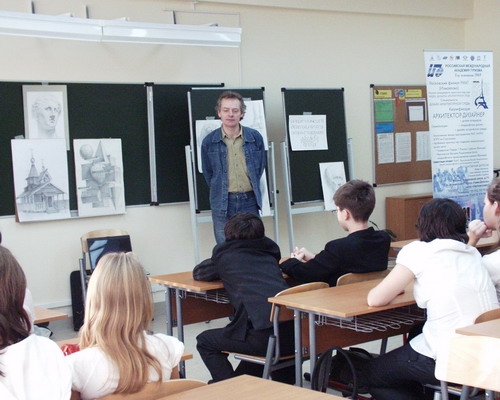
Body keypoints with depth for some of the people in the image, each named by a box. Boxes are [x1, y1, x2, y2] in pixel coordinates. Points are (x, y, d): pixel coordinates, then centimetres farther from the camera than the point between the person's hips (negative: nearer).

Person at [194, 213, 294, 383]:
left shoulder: (226, 253, 9)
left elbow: (197, 273, 26)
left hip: (265, 336, -6)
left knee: (205, 342, 18)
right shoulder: (269, 251, 21)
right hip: (293, 333, 6)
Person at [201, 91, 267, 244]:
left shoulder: (255, 137, 1)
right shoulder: (209, 142, -2)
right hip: (222, 204, -1)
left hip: (249, 201, 1)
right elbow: (207, 173, 8)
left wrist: (253, 189, 12)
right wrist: (220, 192, 8)